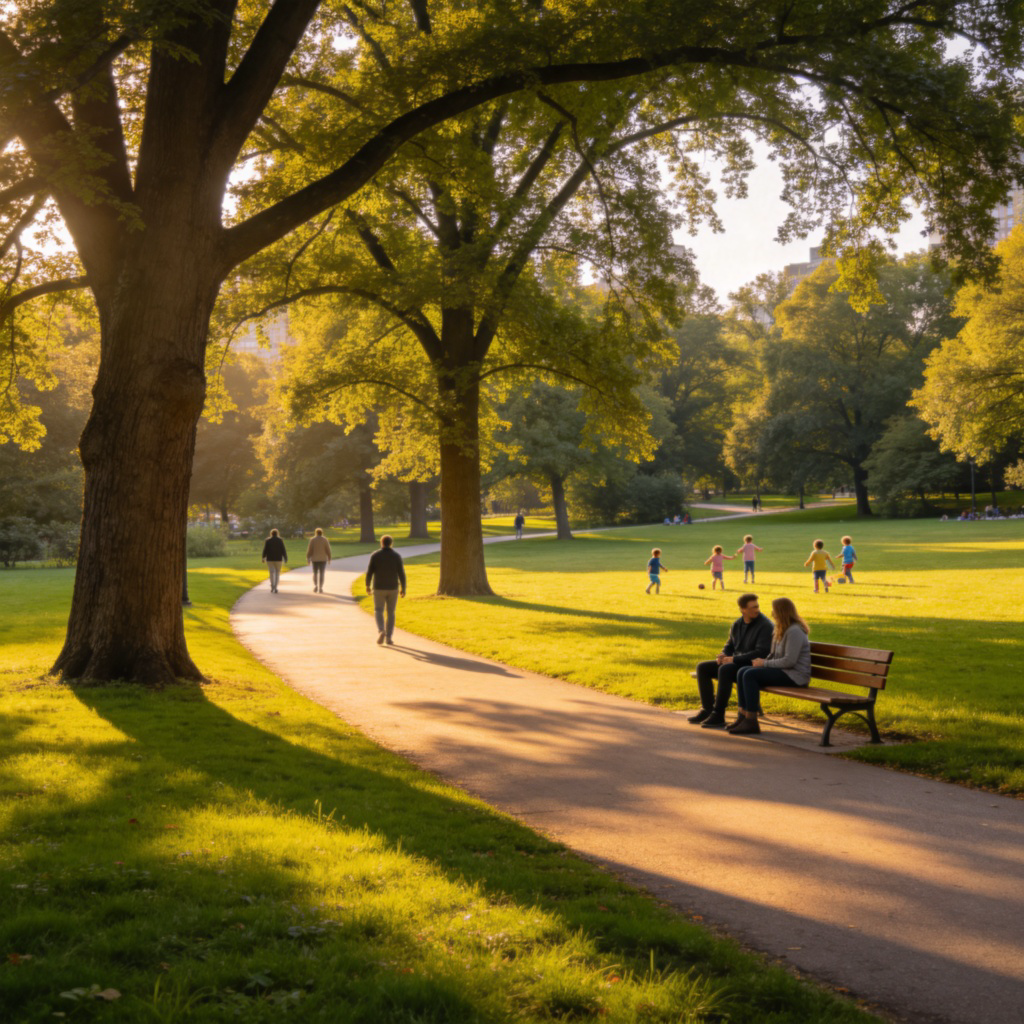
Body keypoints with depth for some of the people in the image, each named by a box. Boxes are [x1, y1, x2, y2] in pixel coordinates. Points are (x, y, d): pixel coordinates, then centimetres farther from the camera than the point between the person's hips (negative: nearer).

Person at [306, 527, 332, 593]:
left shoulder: (312, 540, -4)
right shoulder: (325, 540, -3)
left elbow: (309, 550, -6)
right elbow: (328, 550, -4)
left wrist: (308, 559, -1)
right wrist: (329, 559, 5)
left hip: (315, 559, 0)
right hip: (323, 559, 0)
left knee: (315, 573, 13)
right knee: (321, 574, 4)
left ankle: (315, 586, -6)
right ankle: (320, 588, -3)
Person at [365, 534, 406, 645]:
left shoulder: (375, 555, -6)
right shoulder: (396, 556, -3)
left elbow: (369, 572, -6)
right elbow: (401, 573, -6)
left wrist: (367, 585, 8)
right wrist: (403, 588, 2)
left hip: (379, 588, -1)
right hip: (392, 588, 1)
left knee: (378, 612, 8)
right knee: (390, 613, 12)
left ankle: (381, 631, -18)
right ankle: (388, 637, 8)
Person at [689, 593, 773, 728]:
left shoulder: (764, 625, -12)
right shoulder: (737, 624, 11)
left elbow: (761, 652, -21)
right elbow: (729, 645, 24)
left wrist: (735, 659, -21)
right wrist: (723, 655, -1)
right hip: (736, 663, 8)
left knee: (725, 670, -34)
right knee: (702, 668, -1)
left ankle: (718, 715, -29)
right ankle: (707, 710, -2)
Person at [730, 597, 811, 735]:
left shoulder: (794, 631, -15)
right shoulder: (780, 630, 17)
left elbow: (789, 661, -23)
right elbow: (774, 655, 22)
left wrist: (765, 663, -14)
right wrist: (762, 661, 1)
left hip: (795, 676, -10)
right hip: (784, 671, 10)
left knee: (750, 675, -23)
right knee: (742, 672, -4)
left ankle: (751, 721, -21)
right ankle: (743, 716, -8)